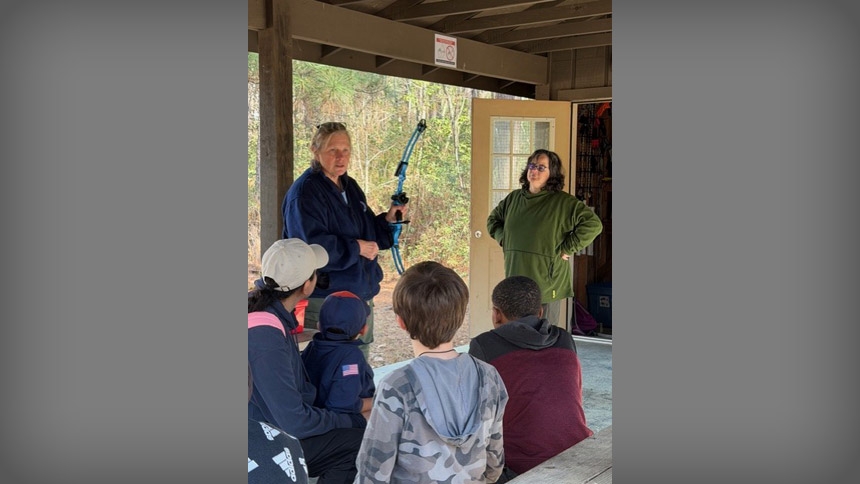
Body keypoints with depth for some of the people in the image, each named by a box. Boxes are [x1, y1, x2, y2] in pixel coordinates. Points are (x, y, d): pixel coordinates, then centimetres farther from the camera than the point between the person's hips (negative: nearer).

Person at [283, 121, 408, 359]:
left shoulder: (350, 187, 12)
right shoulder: (305, 192, -14)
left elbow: (368, 233, 18)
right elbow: (311, 245, -24)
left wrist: (389, 219, 0)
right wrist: (356, 248, -19)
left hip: (362, 294, 8)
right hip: (324, 299, -8)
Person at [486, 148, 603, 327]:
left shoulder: (564, 202, -8)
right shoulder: (513, 198, 10)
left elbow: (593, 224, -14)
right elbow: (493, 219, 26)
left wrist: (566, 248, -13)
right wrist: (503, 238, 9)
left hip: (547, 284, -5)